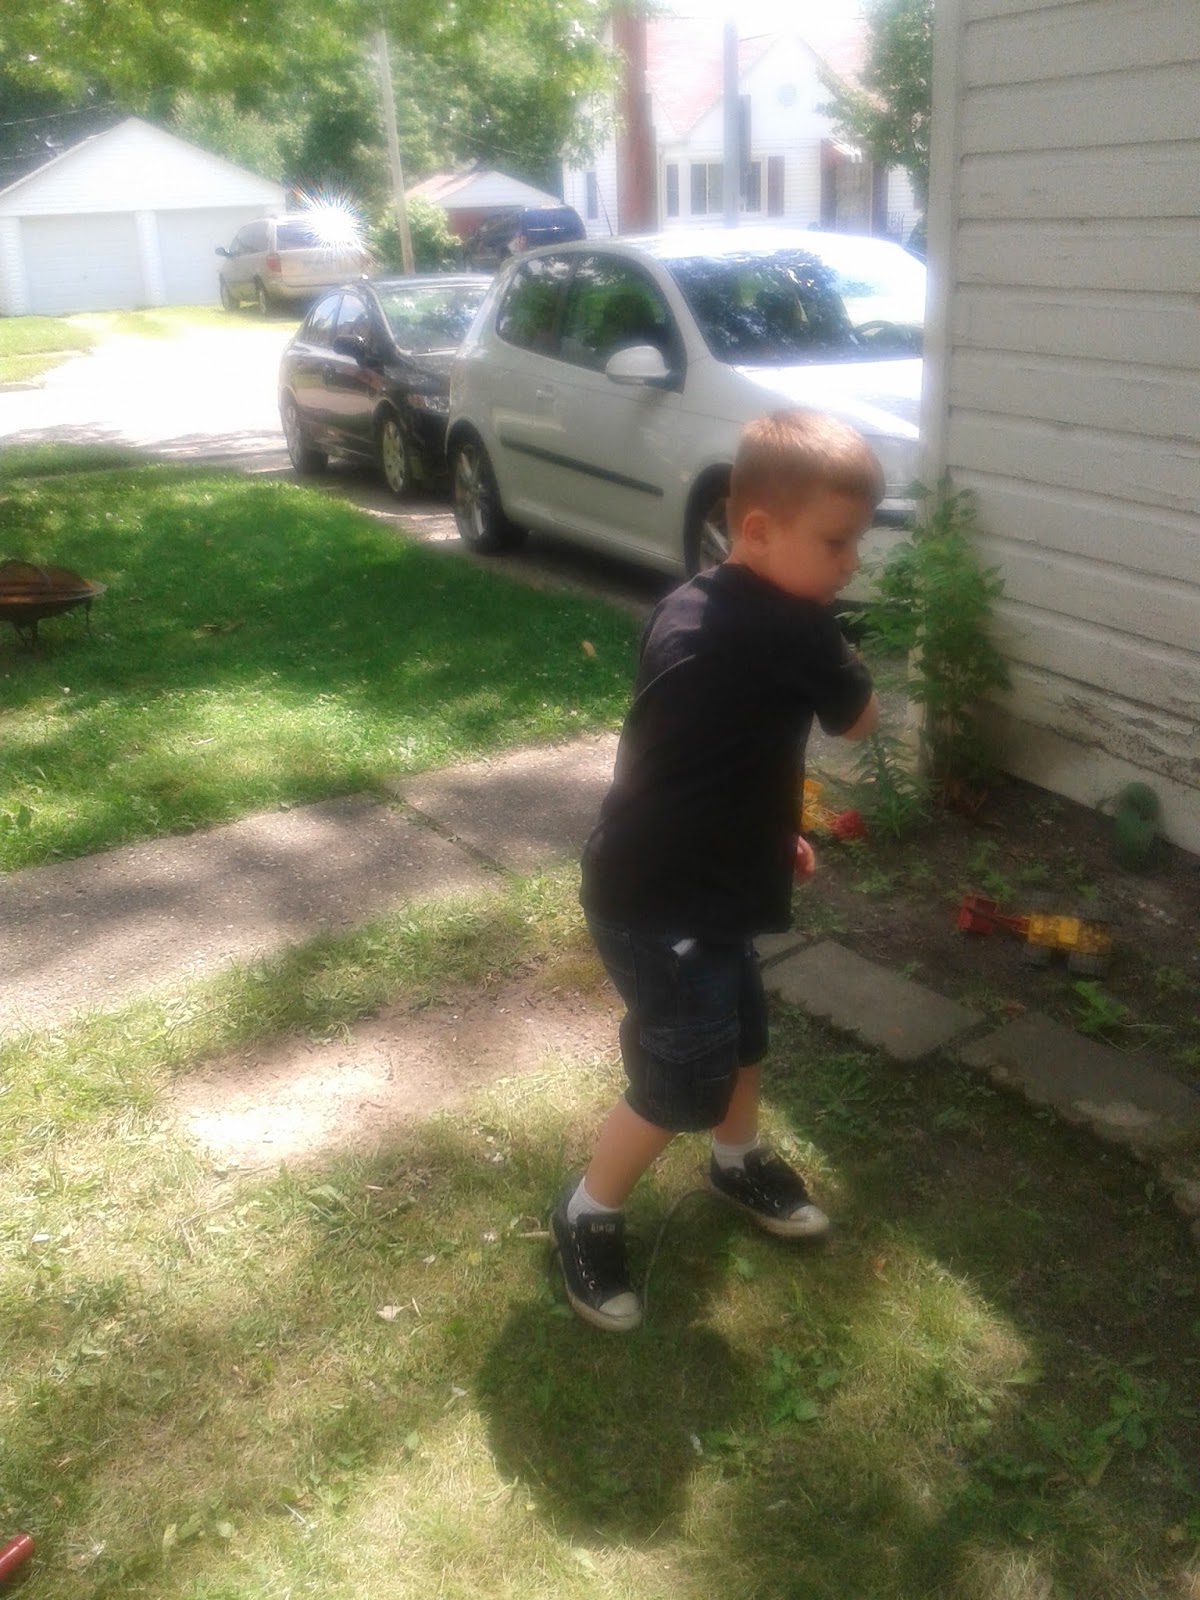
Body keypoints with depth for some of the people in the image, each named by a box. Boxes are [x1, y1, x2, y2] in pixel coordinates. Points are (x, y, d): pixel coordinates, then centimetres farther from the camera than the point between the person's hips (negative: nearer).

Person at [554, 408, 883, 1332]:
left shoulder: (690, 608, 3)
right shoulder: (792, 628, -24)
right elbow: (860, 720, -7)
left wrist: (769, 830, 18)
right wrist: (835, 646, 9)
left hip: (690, 882, 10)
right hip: (661, 906, -10)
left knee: (741, 1032, 25)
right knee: (683, 1083, 5)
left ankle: (741, 1163, 49)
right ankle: (588, 1216, 26)